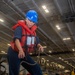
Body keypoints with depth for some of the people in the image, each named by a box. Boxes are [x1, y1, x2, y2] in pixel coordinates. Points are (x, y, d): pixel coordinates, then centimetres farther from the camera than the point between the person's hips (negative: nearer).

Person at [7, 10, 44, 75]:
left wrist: (40, 46, -20)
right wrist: (20, 50, -49)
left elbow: (37, 41, 5)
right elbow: (16, 39, -31)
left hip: (25, 54, 6)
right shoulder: (20, 27, -14)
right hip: (14, 53, -6)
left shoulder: (33, 30, 7)